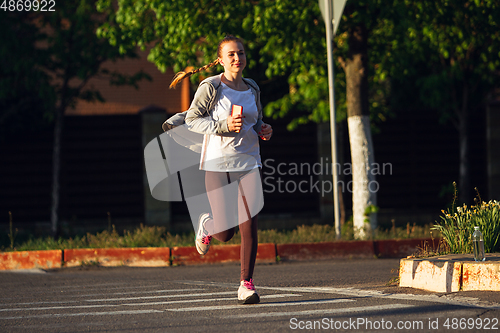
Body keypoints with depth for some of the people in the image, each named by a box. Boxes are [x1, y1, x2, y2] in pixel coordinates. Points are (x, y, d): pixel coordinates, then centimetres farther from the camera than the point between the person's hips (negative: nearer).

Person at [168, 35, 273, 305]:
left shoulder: (252, 89, 11)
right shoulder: (211, 87, -5)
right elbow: (192, 119, -6)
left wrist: (263, 131, 2)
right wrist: (223, 125, -19)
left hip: (248, 161, 4)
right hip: (217, 162, -4)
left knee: (249, 225, -9)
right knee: (225, 233, -2)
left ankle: (246, 284, -2)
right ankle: (207, 224, 35)